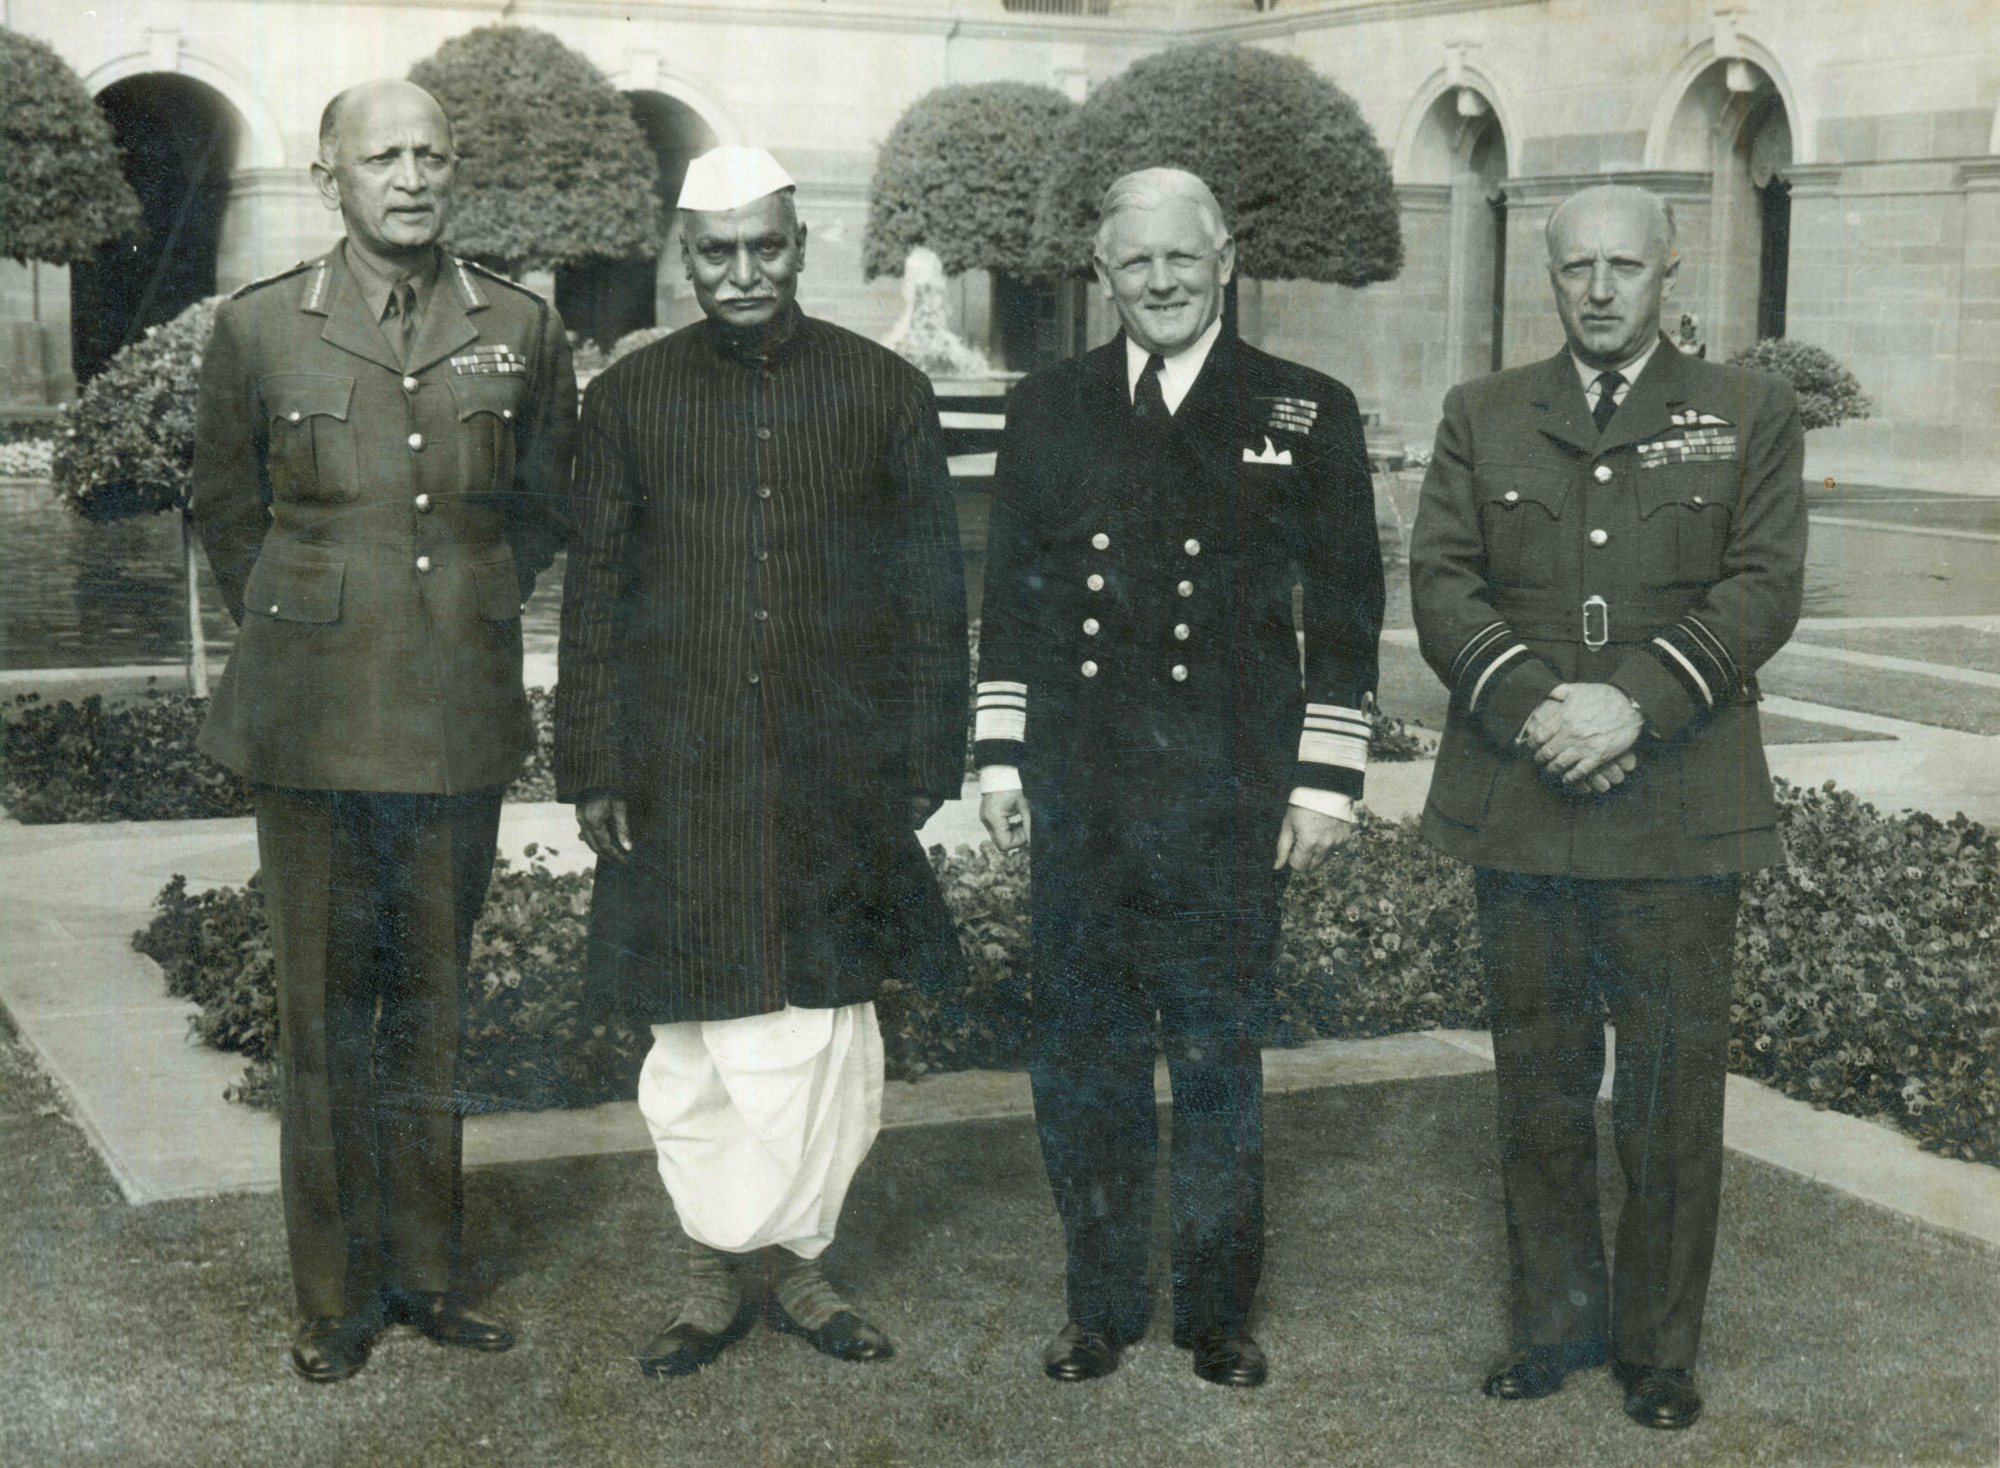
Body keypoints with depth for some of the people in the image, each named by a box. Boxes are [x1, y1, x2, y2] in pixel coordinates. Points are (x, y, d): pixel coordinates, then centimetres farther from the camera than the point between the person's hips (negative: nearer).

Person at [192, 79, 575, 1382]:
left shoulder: (524, 331, 3)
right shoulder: (259, 328, 0)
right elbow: (228, 513, 12)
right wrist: (299, 637, 11)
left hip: (463, 721, 1)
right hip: (314, 723, -1)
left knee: (434, 1003, 9)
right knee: (325, 1008, 4)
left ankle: (425, 1272, 22)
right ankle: (337, 1297, 15)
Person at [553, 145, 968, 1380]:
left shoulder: (888, 393, 5)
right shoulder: (629, 401, 6)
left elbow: (932, 594, 6)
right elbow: (596, 595, 7)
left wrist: (925, 766, 0)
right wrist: (594, 771, 1)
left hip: (836, 778, 0)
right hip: (682, 779, 0)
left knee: (820, 1027, 3)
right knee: (698, 1037, 5)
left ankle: (788, 1257, 19)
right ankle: (718, 1274, 18)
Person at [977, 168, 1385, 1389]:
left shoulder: (1308, 414, 2)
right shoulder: (1048, 410, 9)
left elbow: (1346, 612, 2)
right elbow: (1012, 598, 13)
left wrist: (1326, 778, -3)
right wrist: (1001, 755, 8)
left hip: (1228, 801, -2)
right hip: (1079, 795, 3)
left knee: (1218, 1057, 4)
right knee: (1083, 1055, 8)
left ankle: (1221, 1311, 19)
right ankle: (1103, 1305, 22)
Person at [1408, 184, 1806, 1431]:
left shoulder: (1749, 416, 7)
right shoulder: (1482, 417, 12)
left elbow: (1763, 588, -4)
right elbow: (1441, 583, 2)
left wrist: (1637, 704, -17)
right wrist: (1533, 707, -14)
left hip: (1677, 807, -2)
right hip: (1520, 801, 2)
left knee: (1674, 1088, 3)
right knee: (1541, 1080, 10)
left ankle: (1660, 1345, 15)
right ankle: (1558, 1321, 23)